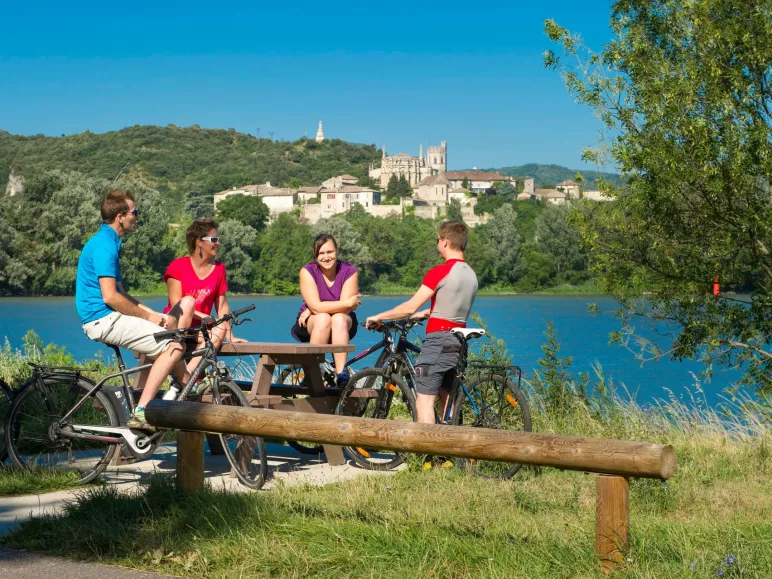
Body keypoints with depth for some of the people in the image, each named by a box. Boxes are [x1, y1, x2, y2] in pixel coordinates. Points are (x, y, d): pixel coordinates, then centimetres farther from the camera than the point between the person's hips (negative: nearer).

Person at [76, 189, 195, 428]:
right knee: (175, 346, -18)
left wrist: (154, 315, 9)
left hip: (108, 317, 11)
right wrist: (149, 316, -11)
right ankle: (141, 413, -21)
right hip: (103, 319, -11)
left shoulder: (108, 242, 19)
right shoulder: (105, 245, -15)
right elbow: (110, 297, -22)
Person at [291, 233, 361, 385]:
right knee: (323, 319, -35)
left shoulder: (349, 271, -10)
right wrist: (347, 303, -27)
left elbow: (345, 309, -19)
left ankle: (341, 373, -41)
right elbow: (316, 307, -22)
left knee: (339, 319, -34)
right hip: (310, 325, -1)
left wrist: (311, 311, -21)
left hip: (343, 325, 1)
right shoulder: (307, 271, -12)